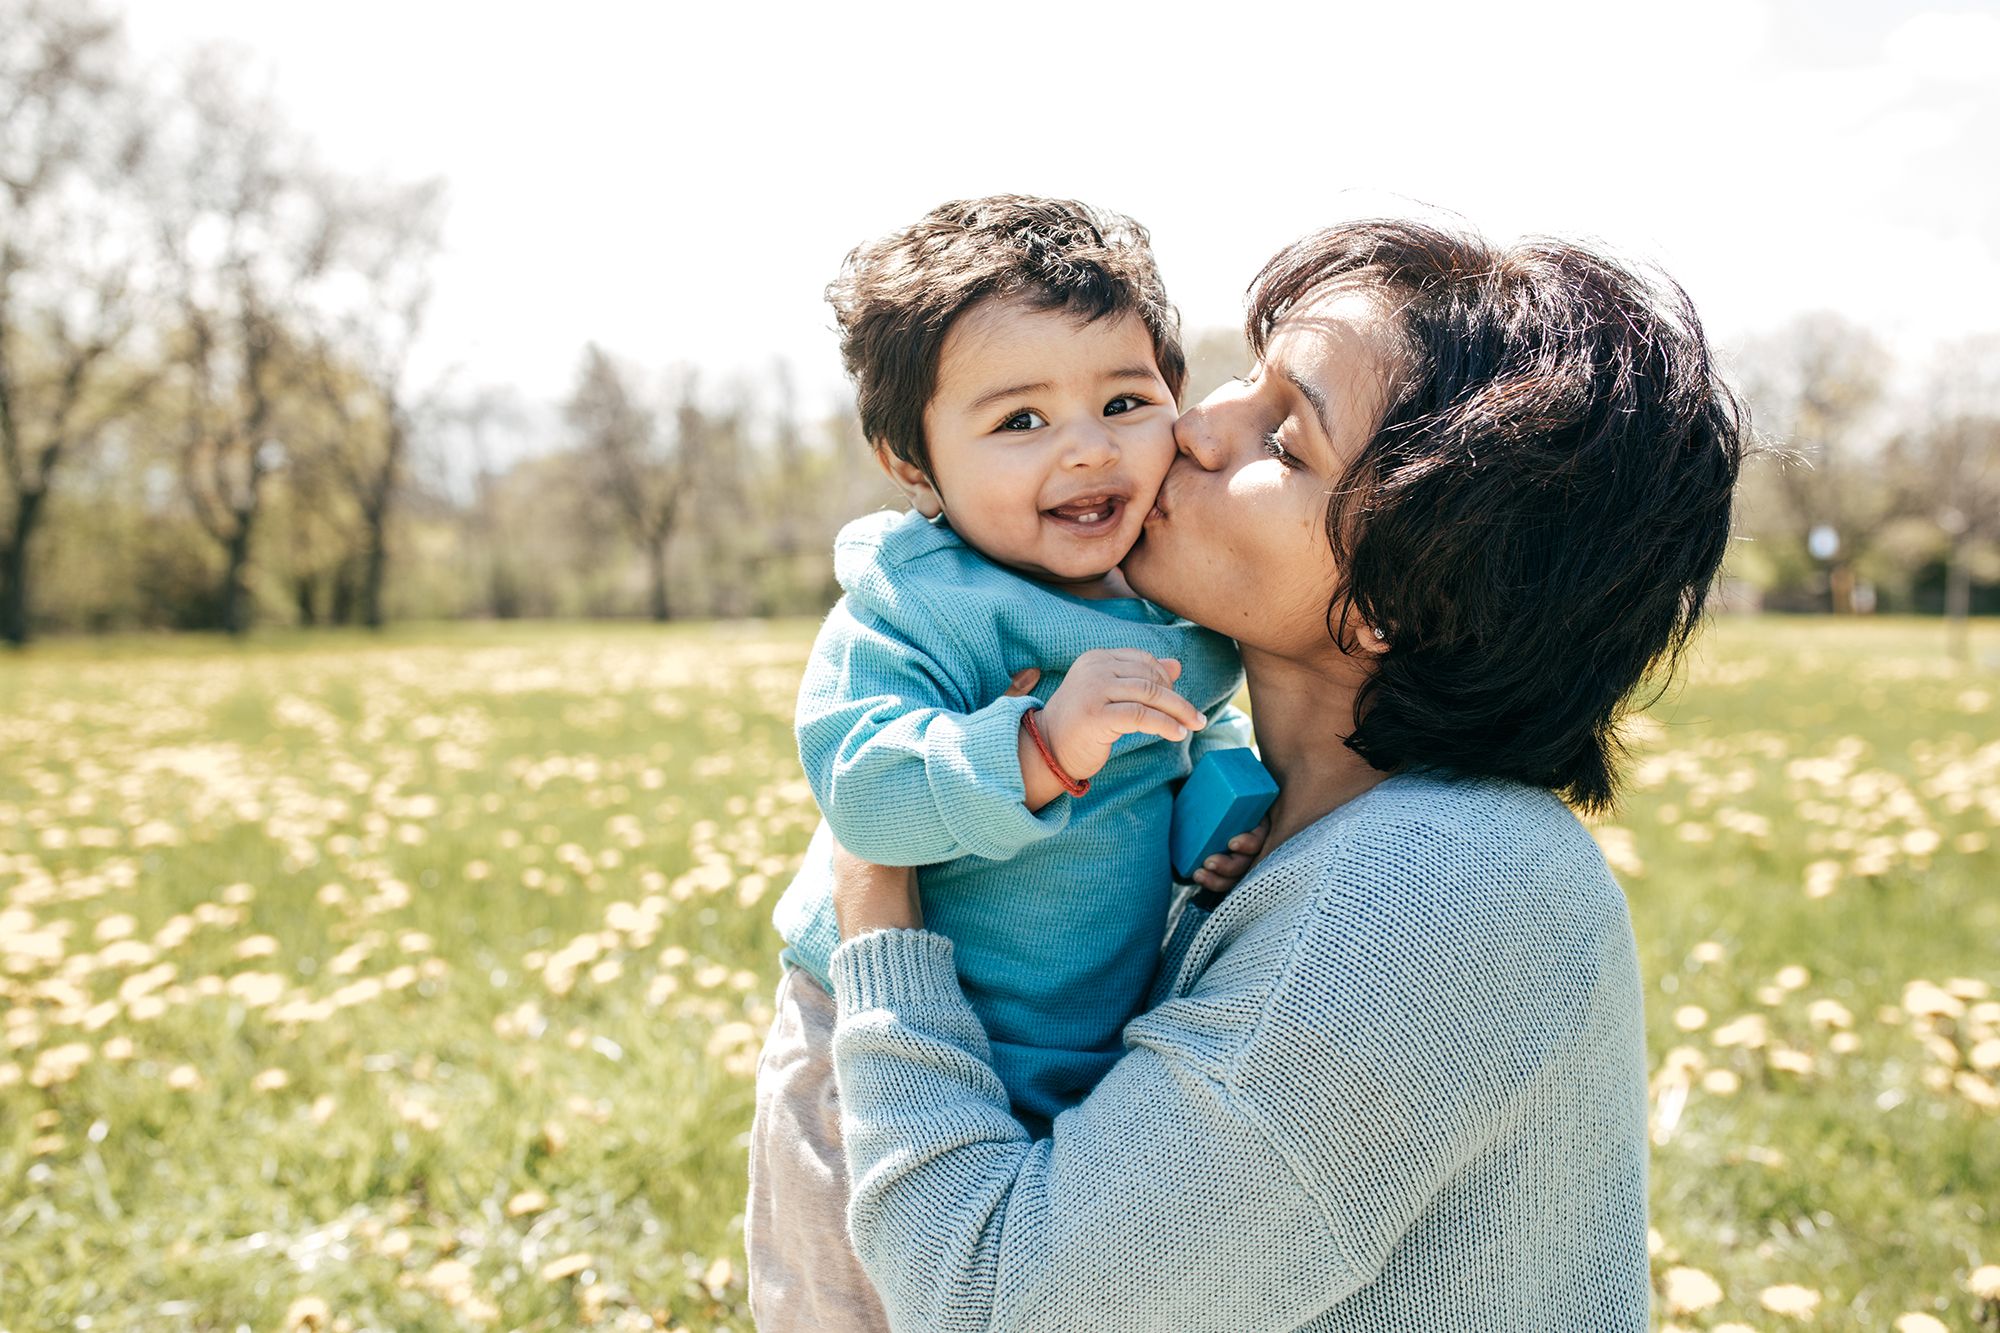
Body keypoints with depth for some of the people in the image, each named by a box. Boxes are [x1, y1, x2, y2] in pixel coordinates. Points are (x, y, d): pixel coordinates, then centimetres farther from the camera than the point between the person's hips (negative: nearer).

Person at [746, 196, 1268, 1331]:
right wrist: (1043, 747, -48)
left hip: (1098, 1068, 6)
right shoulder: (906, 611, -23)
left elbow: (1206, 737, 13)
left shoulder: (1181, 612, -3)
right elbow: (863, 788, -36)